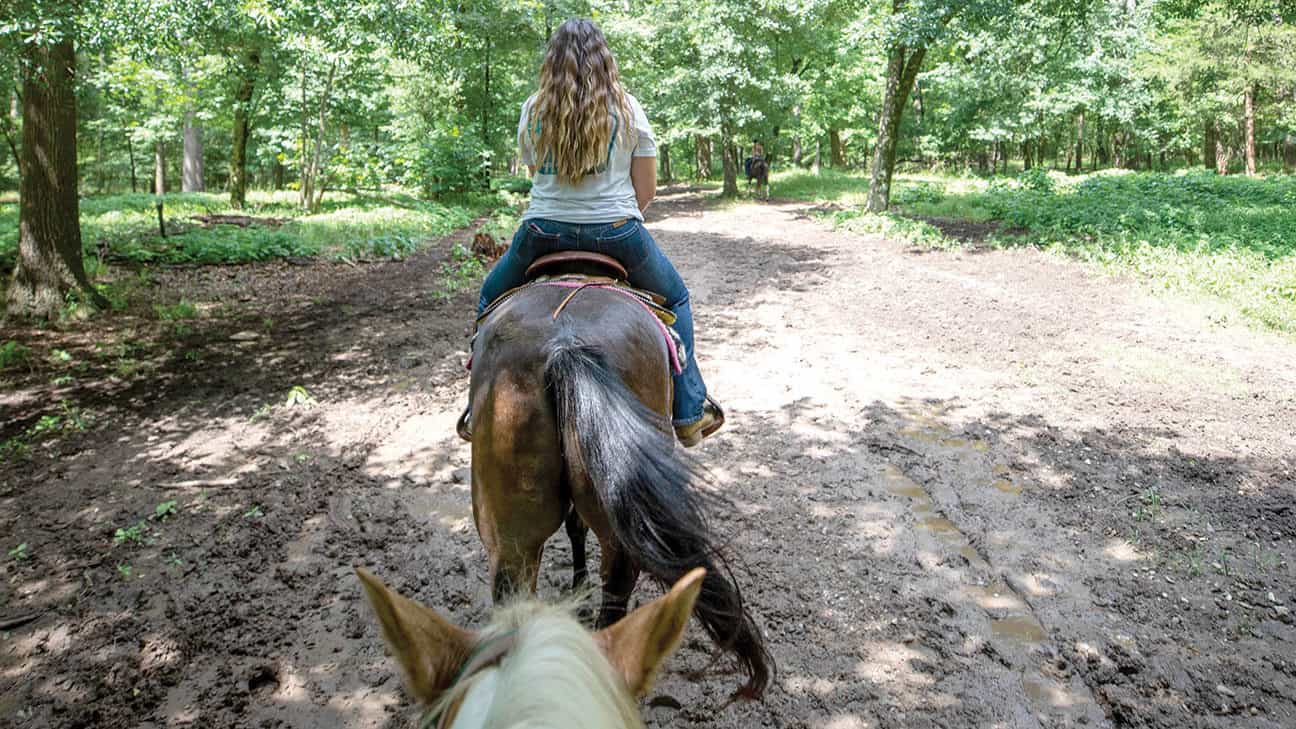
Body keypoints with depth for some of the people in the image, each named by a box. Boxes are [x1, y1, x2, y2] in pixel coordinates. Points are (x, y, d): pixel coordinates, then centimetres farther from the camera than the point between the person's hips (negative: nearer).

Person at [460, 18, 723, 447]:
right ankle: (689, 414, 19)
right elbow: (647, 190, 0)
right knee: (675, 299, 23)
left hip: (542, 232, 1)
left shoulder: (533, 110, 3)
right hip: (617, 233, -1)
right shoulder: (628, 108, -1)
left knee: (491, 300, 28)